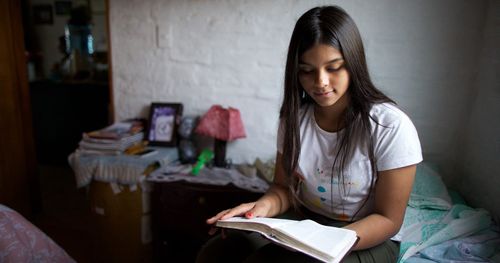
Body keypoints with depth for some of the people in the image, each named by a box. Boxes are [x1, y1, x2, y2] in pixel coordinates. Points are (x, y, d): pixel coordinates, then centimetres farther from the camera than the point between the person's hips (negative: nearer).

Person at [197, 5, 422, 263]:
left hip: (367, 239, -4)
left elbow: (388, 219, -11)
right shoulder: (295, 117, -2)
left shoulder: (391, 126, -17)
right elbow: (284, 187, 3)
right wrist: (265, 206, -20)